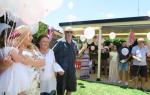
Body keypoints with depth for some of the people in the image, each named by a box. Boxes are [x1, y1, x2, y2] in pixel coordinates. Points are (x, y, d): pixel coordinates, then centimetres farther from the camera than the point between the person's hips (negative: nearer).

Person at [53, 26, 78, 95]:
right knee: (60, 89, 5)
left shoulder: (74, 43, 7)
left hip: (71, 69, 5)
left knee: (71, 88, 17)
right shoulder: (60, 42, -9)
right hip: (62, 69, -5)